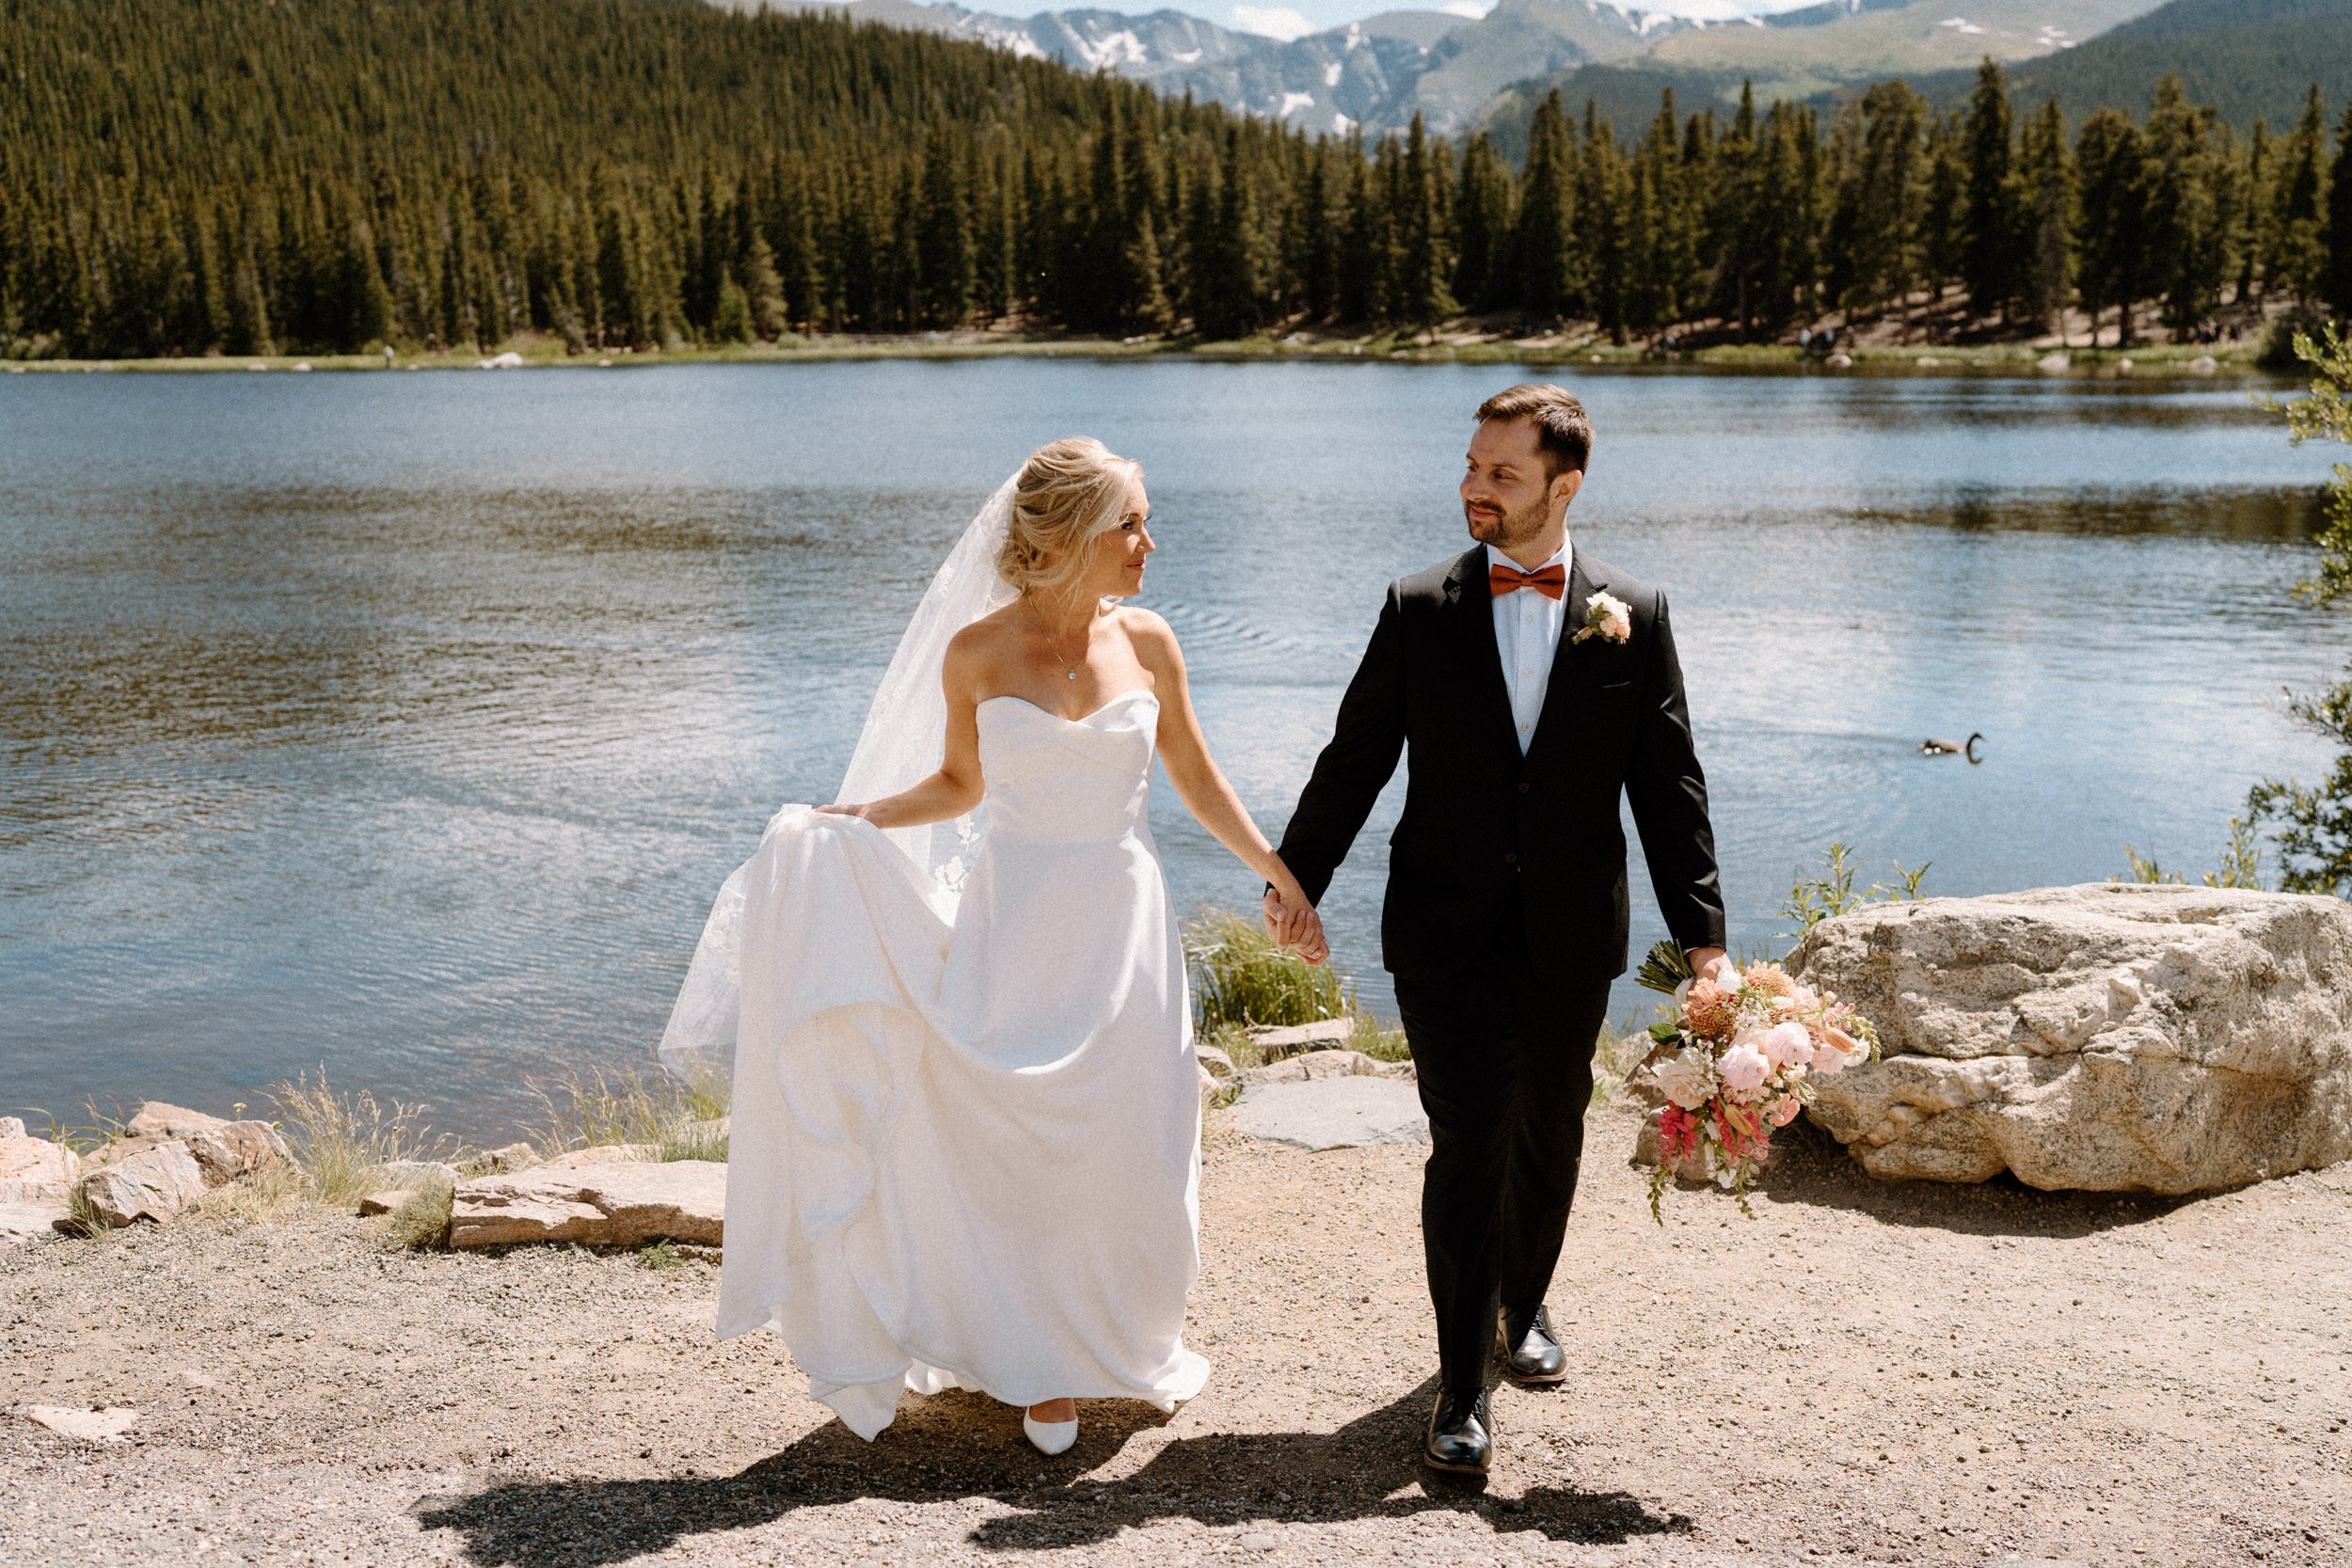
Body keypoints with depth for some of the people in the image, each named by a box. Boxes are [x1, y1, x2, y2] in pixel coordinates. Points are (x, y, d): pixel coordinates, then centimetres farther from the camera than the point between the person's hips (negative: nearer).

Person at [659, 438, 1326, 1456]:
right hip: (1011, 922, -1)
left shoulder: (1147, 643, -1)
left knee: (1127, 1150, 6)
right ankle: (1044, 1363, 23)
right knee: (1018, 1144, 3)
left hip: (1120, 923, 2)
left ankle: (1122, 1338, 32)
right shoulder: (976, 651, -6)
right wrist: (850, 820, -7)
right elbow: (959, 784, 7)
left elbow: (1198, 782, 9)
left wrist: (1285, 877, 9)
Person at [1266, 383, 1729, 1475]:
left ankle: (1524, 1301, 44)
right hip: (1447, 933, -2)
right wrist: (1296, 875, 2)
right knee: (1469, 1147, -6)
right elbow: (1356, 759, 4)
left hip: (1572, 940, 2)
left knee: (1548, 1137, 17)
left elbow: (1668, 782, 0)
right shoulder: (1418, 609, -2)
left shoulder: (1633, 617, -1)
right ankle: (1462, 1386, 3)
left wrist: (1701, 931, -4)